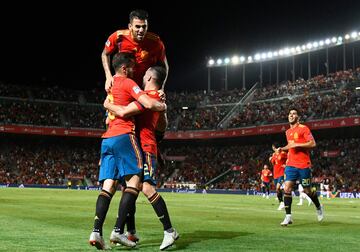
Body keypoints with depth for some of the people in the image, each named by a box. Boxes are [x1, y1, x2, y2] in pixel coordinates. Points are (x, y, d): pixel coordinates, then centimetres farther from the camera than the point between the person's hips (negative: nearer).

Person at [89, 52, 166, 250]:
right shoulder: (127, 83, -1)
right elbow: (149, 104, -13)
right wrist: (163, 106, 7)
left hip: (107, 139, 7)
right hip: (124, 136, -7)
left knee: (108, 185, 2)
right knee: (134, 180, -5)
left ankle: (97, 231, -10)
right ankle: (118, 230, -14)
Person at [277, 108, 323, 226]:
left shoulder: (303, 128, -6)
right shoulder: (288, 132, 15)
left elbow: (313, 143, -13)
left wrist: (297, 145, -19)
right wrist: (283, 148, 11)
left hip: (303, 165, -5)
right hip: (291, 164, 5)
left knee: (307, 190, 5)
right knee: (287, 188, -9)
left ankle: (319, 207, 34)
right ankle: (288, 216, -7)